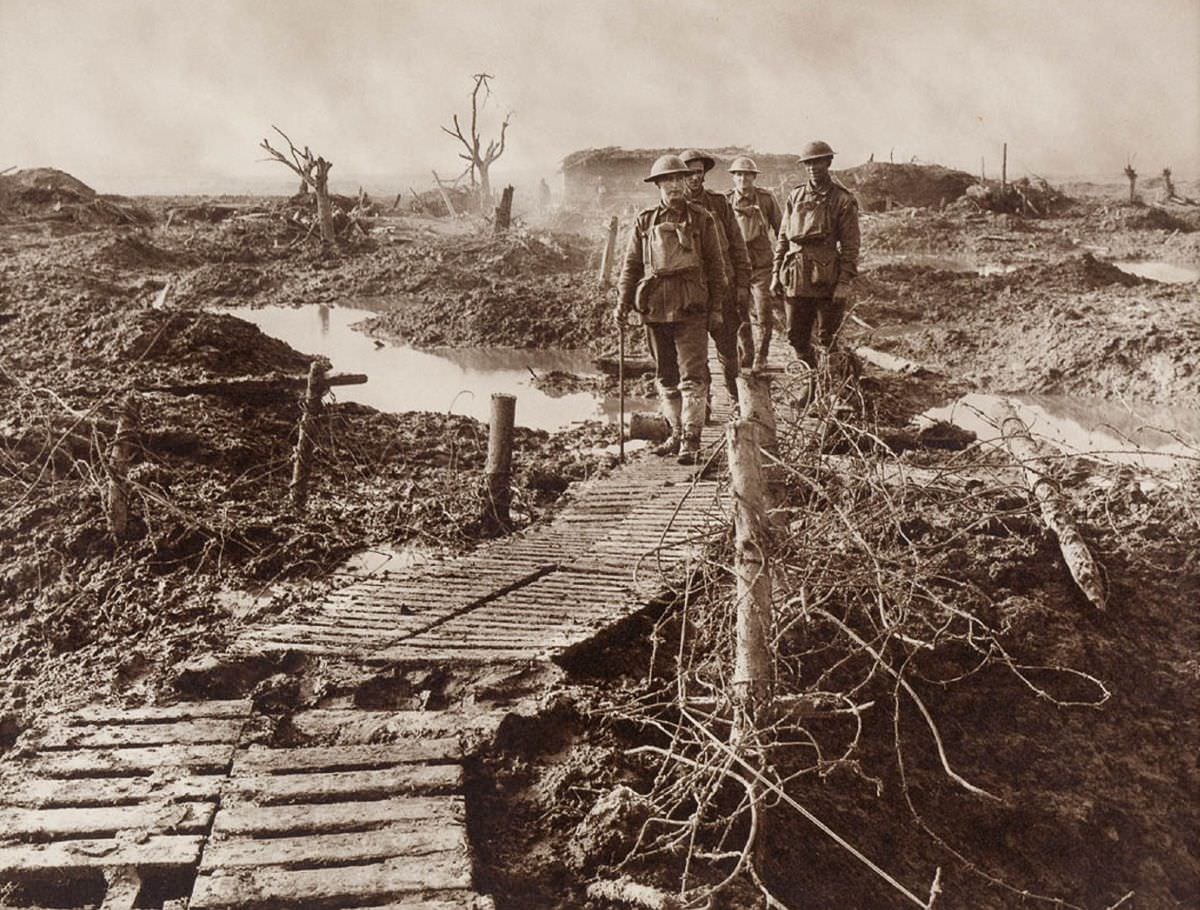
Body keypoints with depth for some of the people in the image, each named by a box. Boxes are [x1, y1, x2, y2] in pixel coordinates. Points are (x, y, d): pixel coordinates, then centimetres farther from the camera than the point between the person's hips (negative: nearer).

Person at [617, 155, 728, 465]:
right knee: (665, 377, 11)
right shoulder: (644, 221, 8)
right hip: (654, 308, 3)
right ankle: (677, 432, 23)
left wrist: (716, 306, 2)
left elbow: (715, 264, 5)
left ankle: (691, 440, -5)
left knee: (692, 375, -8)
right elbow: (631, 264, 11)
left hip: (691, 308, -3)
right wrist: (623, 301, 2)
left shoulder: (701, 218, 4)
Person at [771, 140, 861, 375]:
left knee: (829, 339, 3)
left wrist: (845, 282, -13)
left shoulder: (843, 199, -3)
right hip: (797, 277, 4)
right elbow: (783, 238, 14)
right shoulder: (795, 197, 11)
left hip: (828, 278, -4)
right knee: (796, 336, 9)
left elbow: (850, 245, -6)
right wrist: (776, 272, 8)